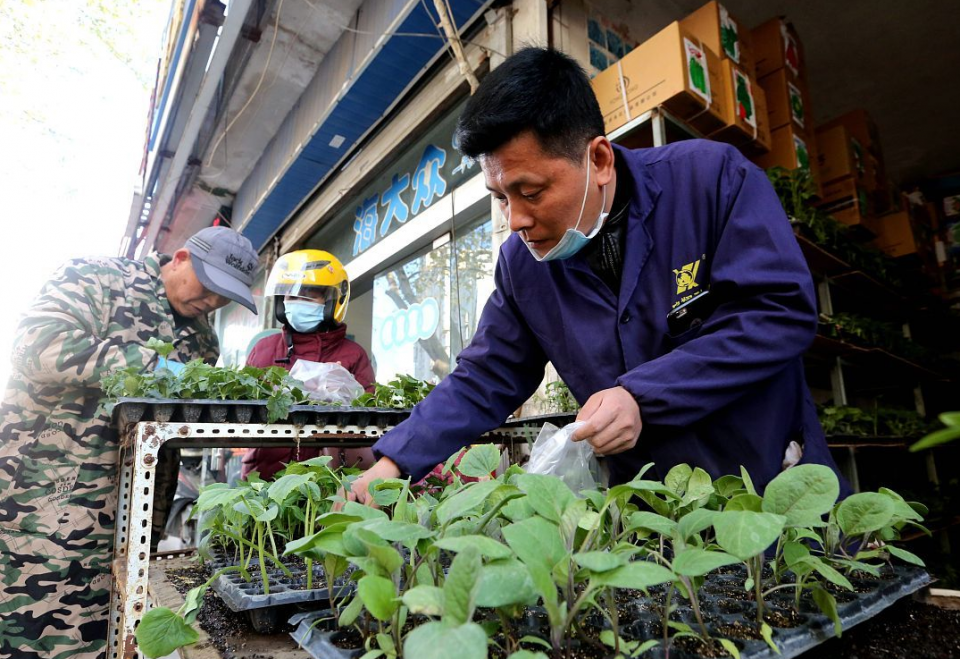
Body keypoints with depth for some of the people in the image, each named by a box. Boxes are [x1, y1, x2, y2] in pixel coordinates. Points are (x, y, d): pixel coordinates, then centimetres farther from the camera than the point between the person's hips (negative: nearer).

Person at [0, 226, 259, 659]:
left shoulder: (202, 337, 13)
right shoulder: (97, 278, -5)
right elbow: (38, 344, -20)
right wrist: (147, 363, -25)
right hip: (48, 489, -5)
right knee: (37, 624, 0)